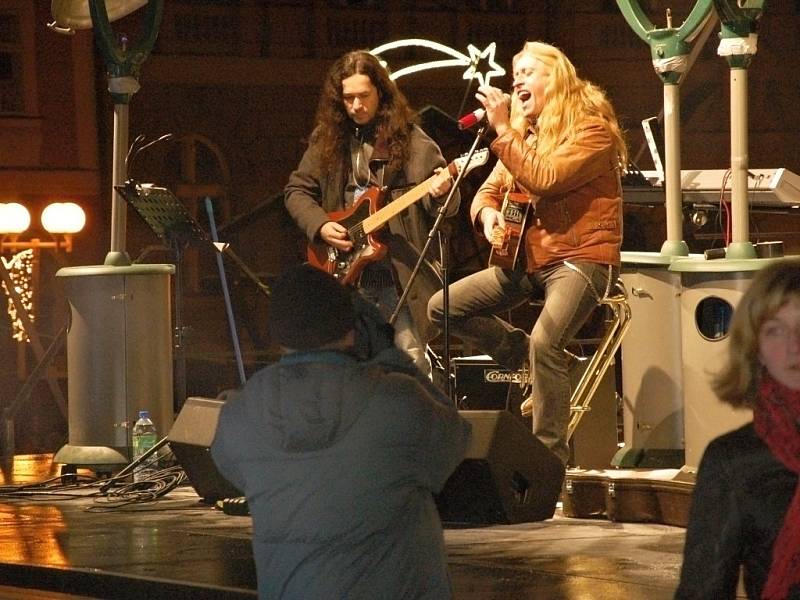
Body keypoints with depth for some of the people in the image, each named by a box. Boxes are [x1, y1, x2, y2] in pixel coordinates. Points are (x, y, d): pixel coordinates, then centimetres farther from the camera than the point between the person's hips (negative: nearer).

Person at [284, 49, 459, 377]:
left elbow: (443, 208, 0)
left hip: (401, 272, -3)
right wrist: (320, 225, -3)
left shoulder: (411, 140, 0)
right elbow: (296, 191, 14)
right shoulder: (327, 140, 10)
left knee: (412, 362, -9)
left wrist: (440, 194, -24)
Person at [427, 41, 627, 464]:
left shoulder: (592, 130, -9)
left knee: (545, 342, -32)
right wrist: (487, 213, -8)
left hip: (582, 258, -8)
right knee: (442, 307, -1)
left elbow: (543, 180, -23)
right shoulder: (523, 133, 15)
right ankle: (524, 357, 8)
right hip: (529, 259, 8)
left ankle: (551, 458, -26)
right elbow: (489, 190, 15)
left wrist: (502, 129, -20)